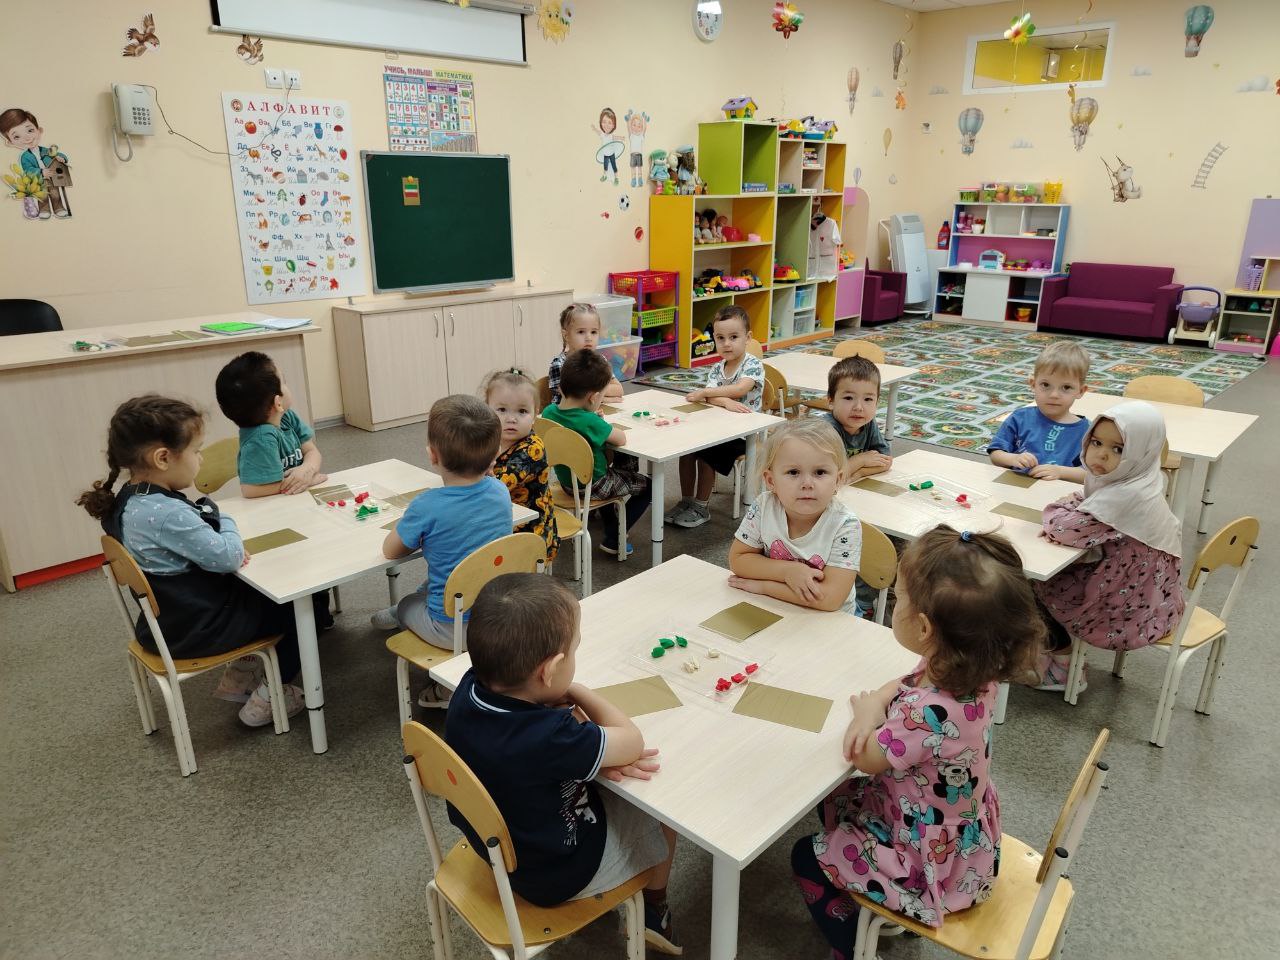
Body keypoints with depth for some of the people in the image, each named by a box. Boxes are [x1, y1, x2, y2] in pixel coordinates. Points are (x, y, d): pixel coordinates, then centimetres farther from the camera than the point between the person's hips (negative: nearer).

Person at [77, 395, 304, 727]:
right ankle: (267, 696, 12)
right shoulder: (167, 514, -31)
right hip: (197, 629, -9)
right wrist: (227, 525, -5)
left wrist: (229, 548, -6)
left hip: (168, 619, 9)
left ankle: (239, 676, 28)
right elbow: (228, 557, -25)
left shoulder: (128, 500, 0)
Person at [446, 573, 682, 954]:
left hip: (493, 841, 6)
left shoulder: (471, 687, -22)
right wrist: (578, 692, -13)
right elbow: (632, 741, -26)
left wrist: (600, 755, -18)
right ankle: (654, 912, 38)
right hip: (555, 875, -6)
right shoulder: (546, 739, -42)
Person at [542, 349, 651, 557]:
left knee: (621, 470, 35)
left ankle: (610, 523, 45)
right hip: (592, 487, -8)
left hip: (566, 480, 8)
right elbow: (621, 439, -20)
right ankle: (613, 539, 10)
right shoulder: (590, 422, -33)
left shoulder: (549, 411, -11)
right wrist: (602, 423, -3)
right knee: (649, 485, 10)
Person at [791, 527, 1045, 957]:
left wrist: (865, 707, -4)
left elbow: (867, 758, -22)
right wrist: (878, 701, -15)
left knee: (807, 857, 9)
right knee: (836, 801, 24)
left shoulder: (929, 713, -41)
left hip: (936, 867, -8)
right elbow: (908, 683, 5)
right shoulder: (970, 671, -16)